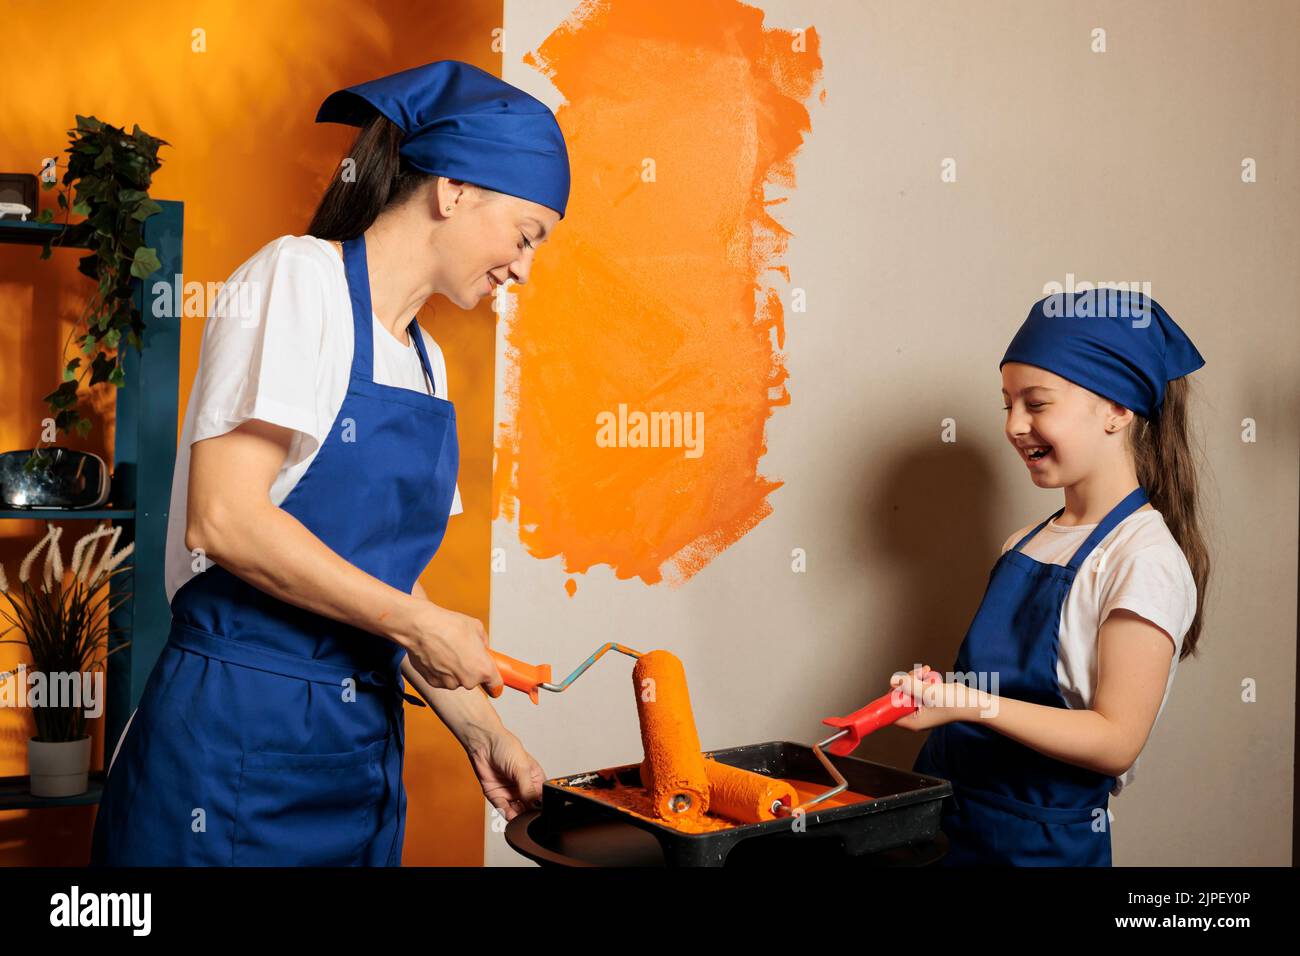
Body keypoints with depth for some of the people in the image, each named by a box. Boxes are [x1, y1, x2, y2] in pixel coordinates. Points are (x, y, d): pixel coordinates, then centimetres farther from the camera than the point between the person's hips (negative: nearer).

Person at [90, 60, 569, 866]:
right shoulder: (298, 277, -9)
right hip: (238, 743, -7)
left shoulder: (423, 359, 13)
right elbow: (224, 518, -19)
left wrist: (480, 726, 10)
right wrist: (418, 623, -14)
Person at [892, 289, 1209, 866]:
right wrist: (936, 690, -3)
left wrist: (969, 703, -28)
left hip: (1041, 840, -6)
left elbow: (1115, 741, -19)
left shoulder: (1145, 559, -15)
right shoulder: (1027, 543, 7)